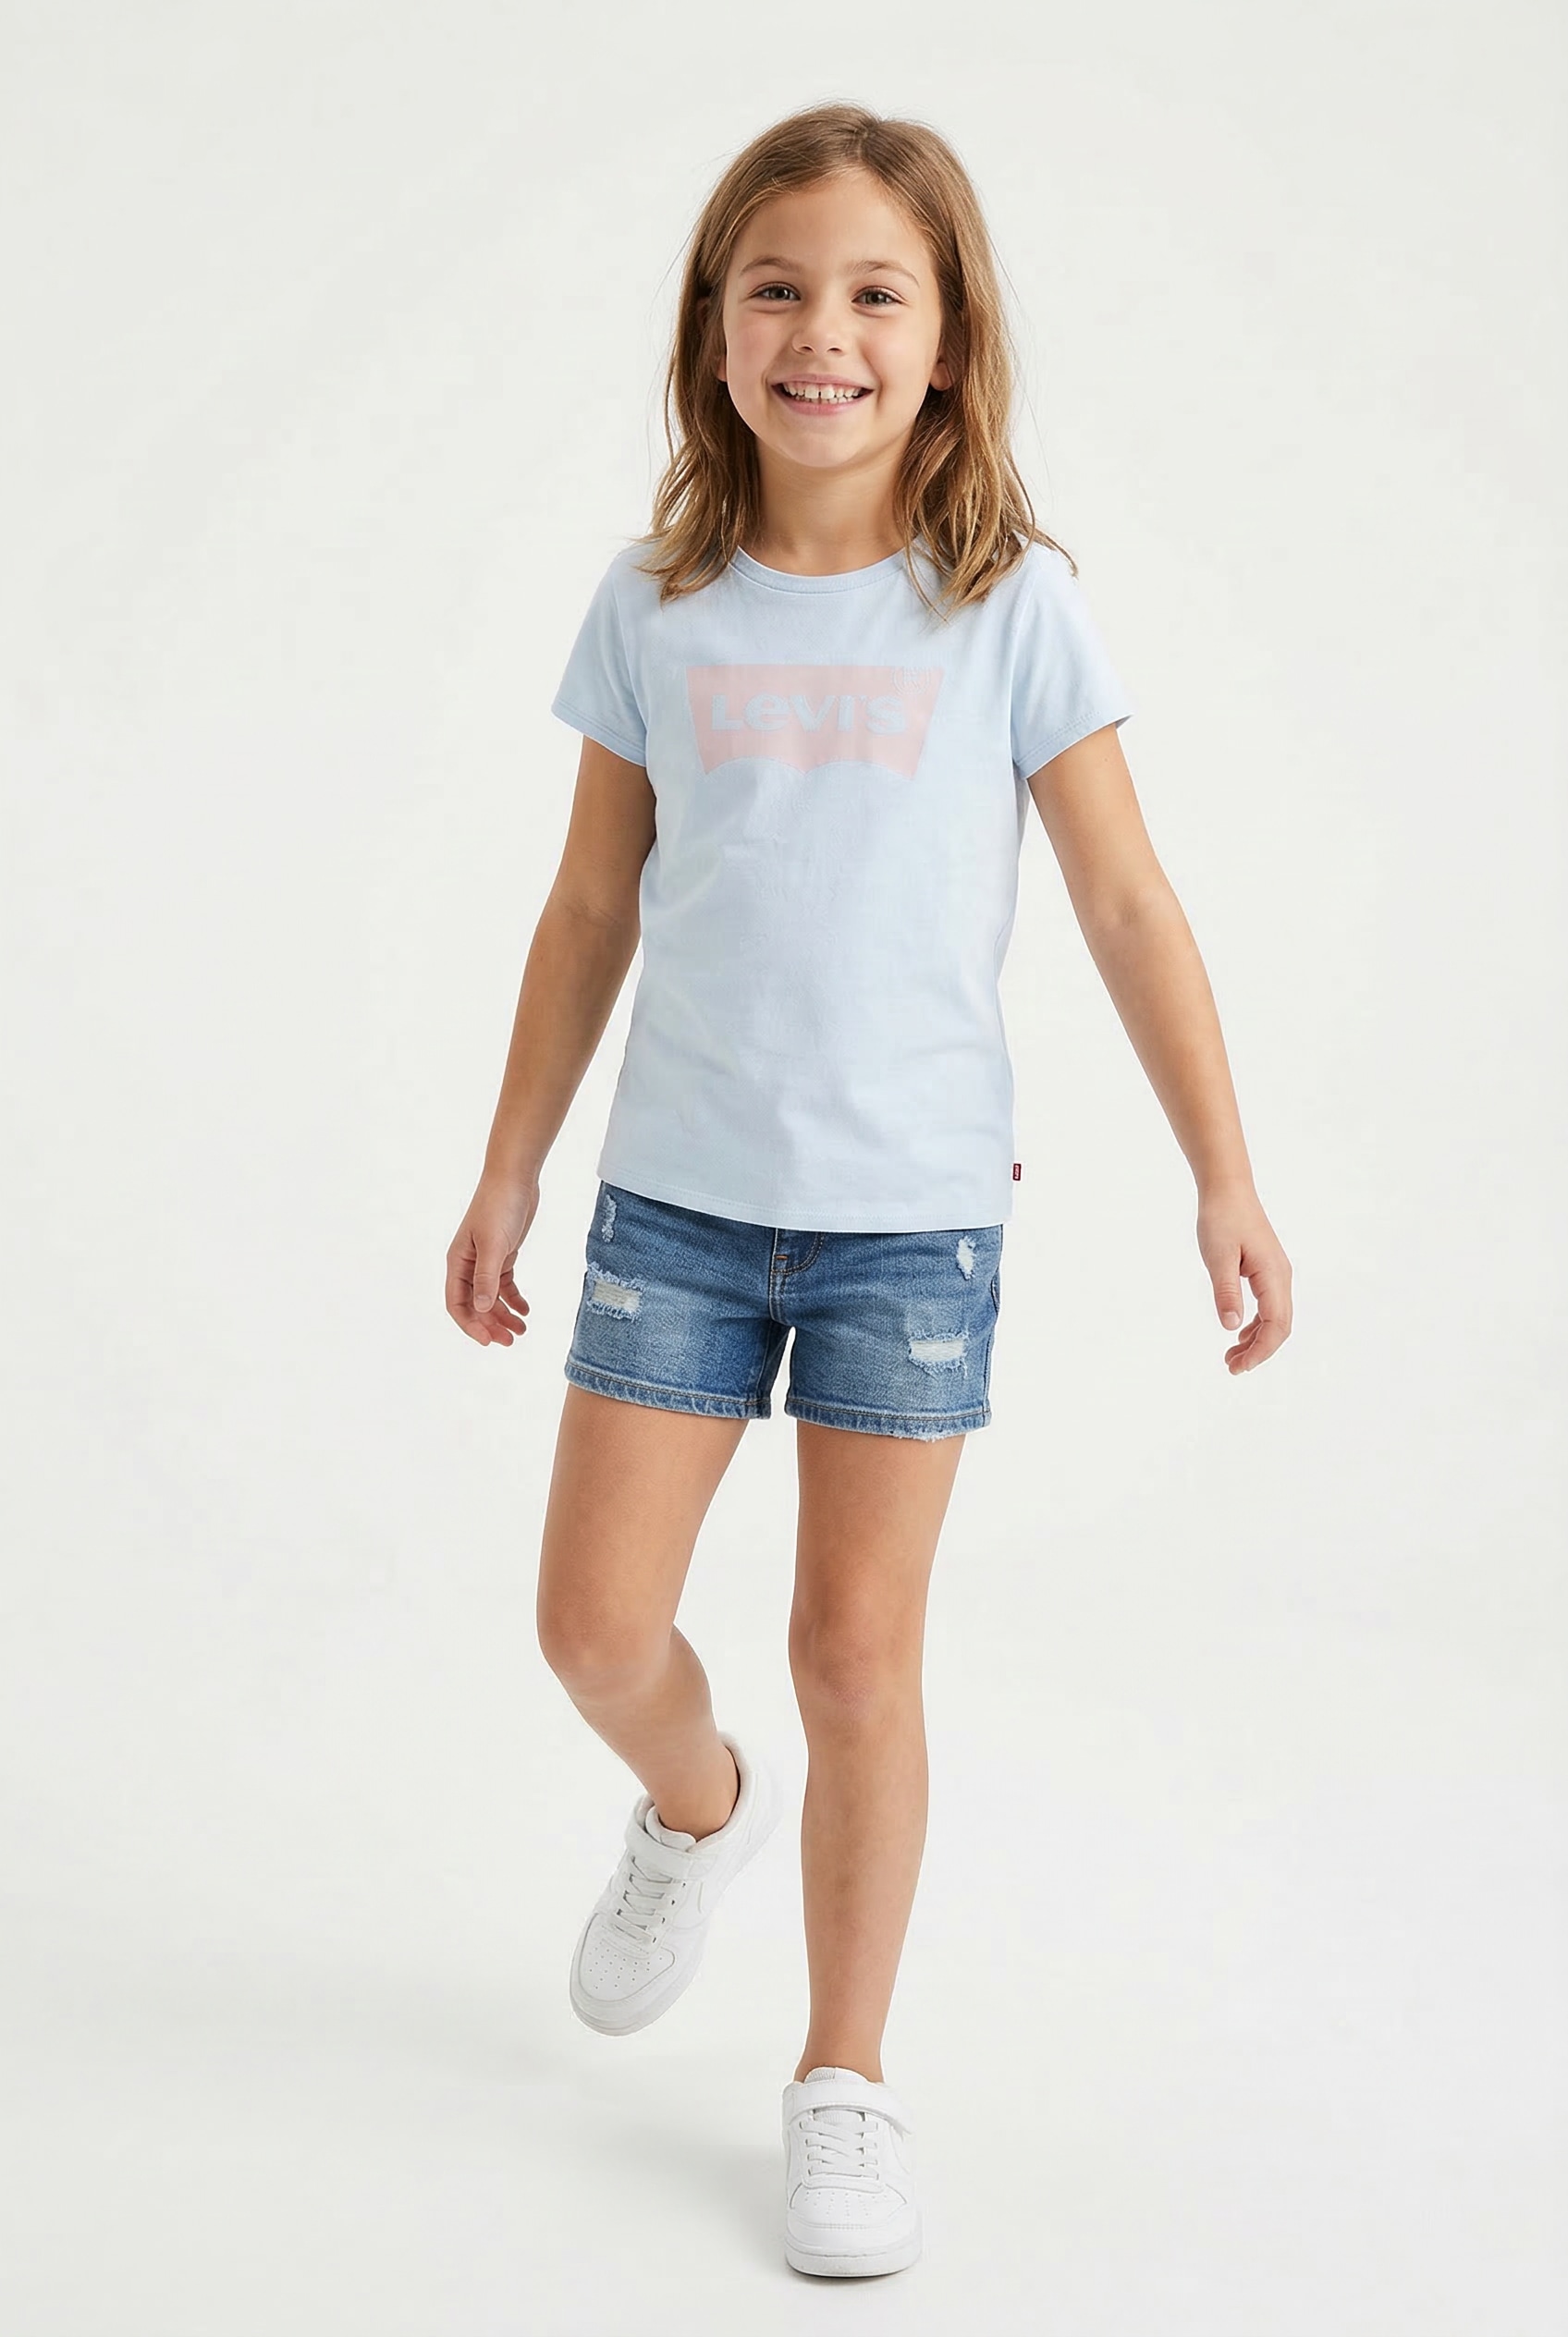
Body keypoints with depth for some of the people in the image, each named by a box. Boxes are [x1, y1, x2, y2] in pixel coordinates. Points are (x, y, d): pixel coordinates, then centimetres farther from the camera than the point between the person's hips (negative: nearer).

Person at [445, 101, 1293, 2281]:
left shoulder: (1010, 604, -5)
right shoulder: (658, 604, 2)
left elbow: (1130, 909, -3)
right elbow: (590, 912, 8)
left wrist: (1226, 1178, -7)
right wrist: (507, 1177, 10)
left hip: (912, 1212, -2)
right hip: (676, 1196, 2)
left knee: (859, 1653, 4)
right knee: (595, 1620, 3)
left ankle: (847, 2079, 21)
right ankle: (697, 1802, 38)